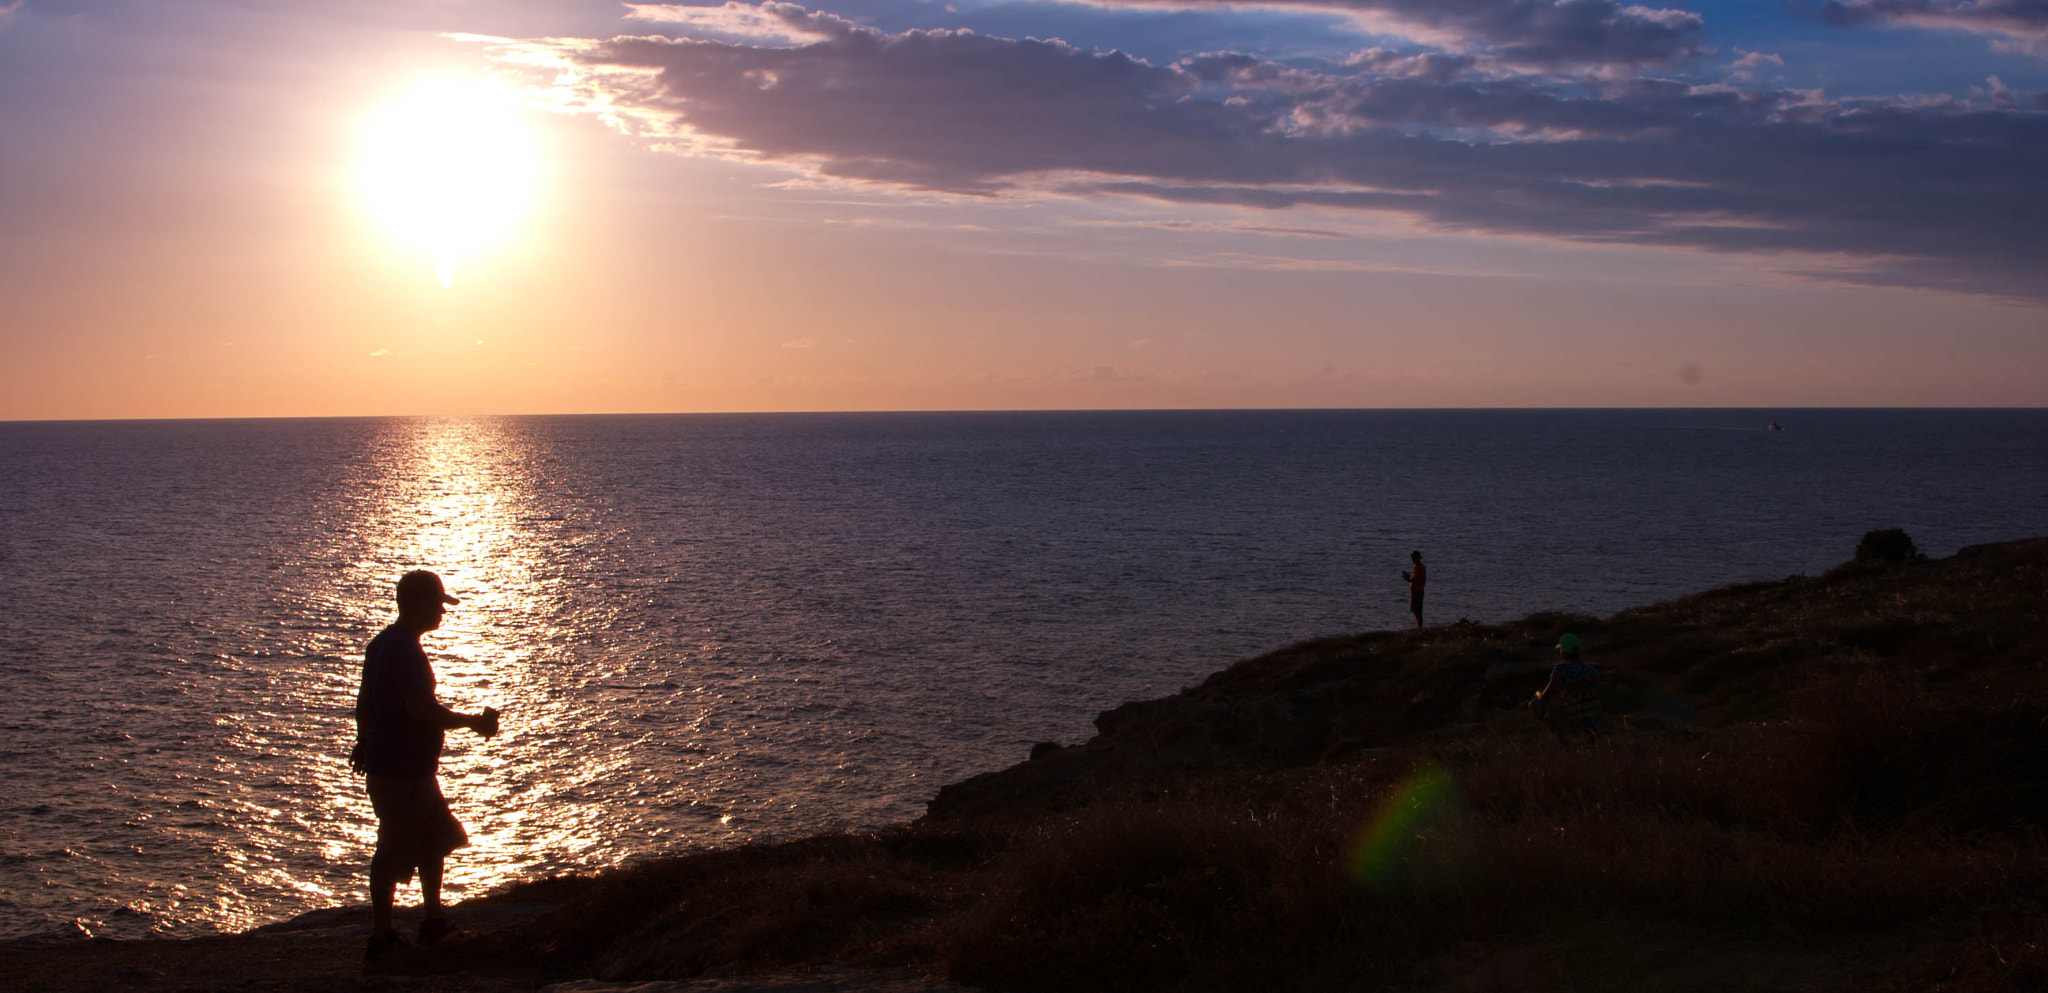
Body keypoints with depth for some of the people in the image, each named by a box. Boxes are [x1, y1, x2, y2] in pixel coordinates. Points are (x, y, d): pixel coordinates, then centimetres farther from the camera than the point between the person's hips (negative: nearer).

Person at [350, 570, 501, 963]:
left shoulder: (381, 643, 10)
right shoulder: (406, 651, -22)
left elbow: (364, 701, 20)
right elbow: (423, 710, -29)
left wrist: (364, 743, 32)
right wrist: (474, 722, -17)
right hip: (402, 771, -10)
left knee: (435, 837, 21)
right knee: (394, 855, 0)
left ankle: (433, 921, 31)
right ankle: (380, 940, 10)